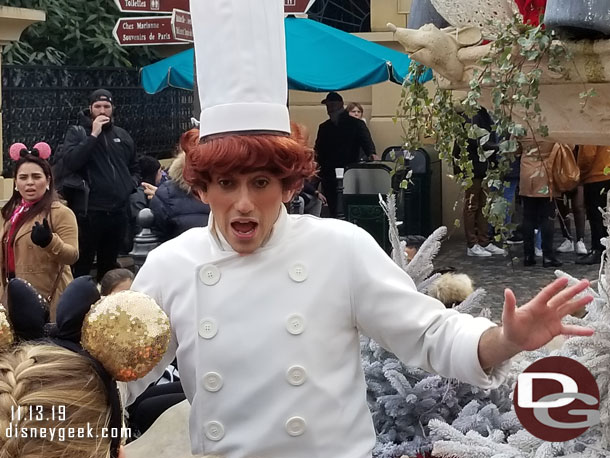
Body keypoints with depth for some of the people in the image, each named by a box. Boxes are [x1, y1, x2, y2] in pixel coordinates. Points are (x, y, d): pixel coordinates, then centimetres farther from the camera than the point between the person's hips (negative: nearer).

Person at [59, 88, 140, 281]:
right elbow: (69, 162, -18)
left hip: (118, 211, 5)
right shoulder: (77, 132, 0)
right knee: (82, 266, 0)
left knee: (109, 266, 17)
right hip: (89, 211, -5)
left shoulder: (122, 135, 14)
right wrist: (93, 135, -17)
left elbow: (134, 168, 26)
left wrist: (131, 184, 5)